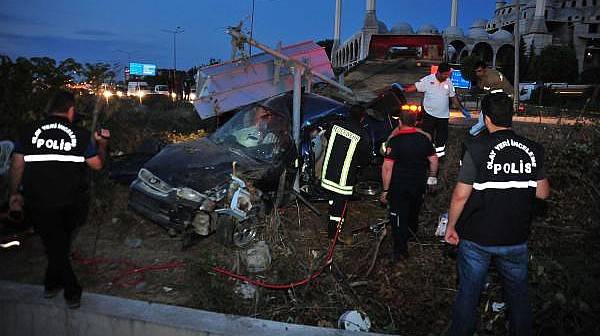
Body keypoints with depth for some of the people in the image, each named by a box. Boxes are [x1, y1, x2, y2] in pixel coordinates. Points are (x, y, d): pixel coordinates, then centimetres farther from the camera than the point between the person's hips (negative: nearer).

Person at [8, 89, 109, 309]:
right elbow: (97, 164, 2)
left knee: (54, 246, 11)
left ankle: (72, 292, 14)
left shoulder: (29, 132, -3)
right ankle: (53, 283, 33)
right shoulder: (80, 135, -5)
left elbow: (17, 165, 0)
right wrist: (101, 144, 19)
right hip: (71, 204, 1)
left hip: (39, 204, 0)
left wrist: (14, 193, 12)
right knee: (61, 244, 23)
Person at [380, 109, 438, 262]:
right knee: (414, 211, 28)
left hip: (399, 186, -5)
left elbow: (387, 167, -22)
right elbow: (433, 159, 5)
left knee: (399, 217, 6)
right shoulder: (424, 138, -4)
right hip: (419, 183, 5)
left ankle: (400, 251, 10)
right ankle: (412, 232, 52)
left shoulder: (394, 141, -19)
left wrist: (385, 190, -14)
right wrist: (432, 175, 22)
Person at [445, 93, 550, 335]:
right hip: (516, 238, 3)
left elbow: (460, 195, -15)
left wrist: (451, 226, -2)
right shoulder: (533, 149, -5)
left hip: (477, 237, -3)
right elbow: (543, 193, 3)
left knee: (469, 293, 13)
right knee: (518, 293, 22)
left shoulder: (477, 149, -17)